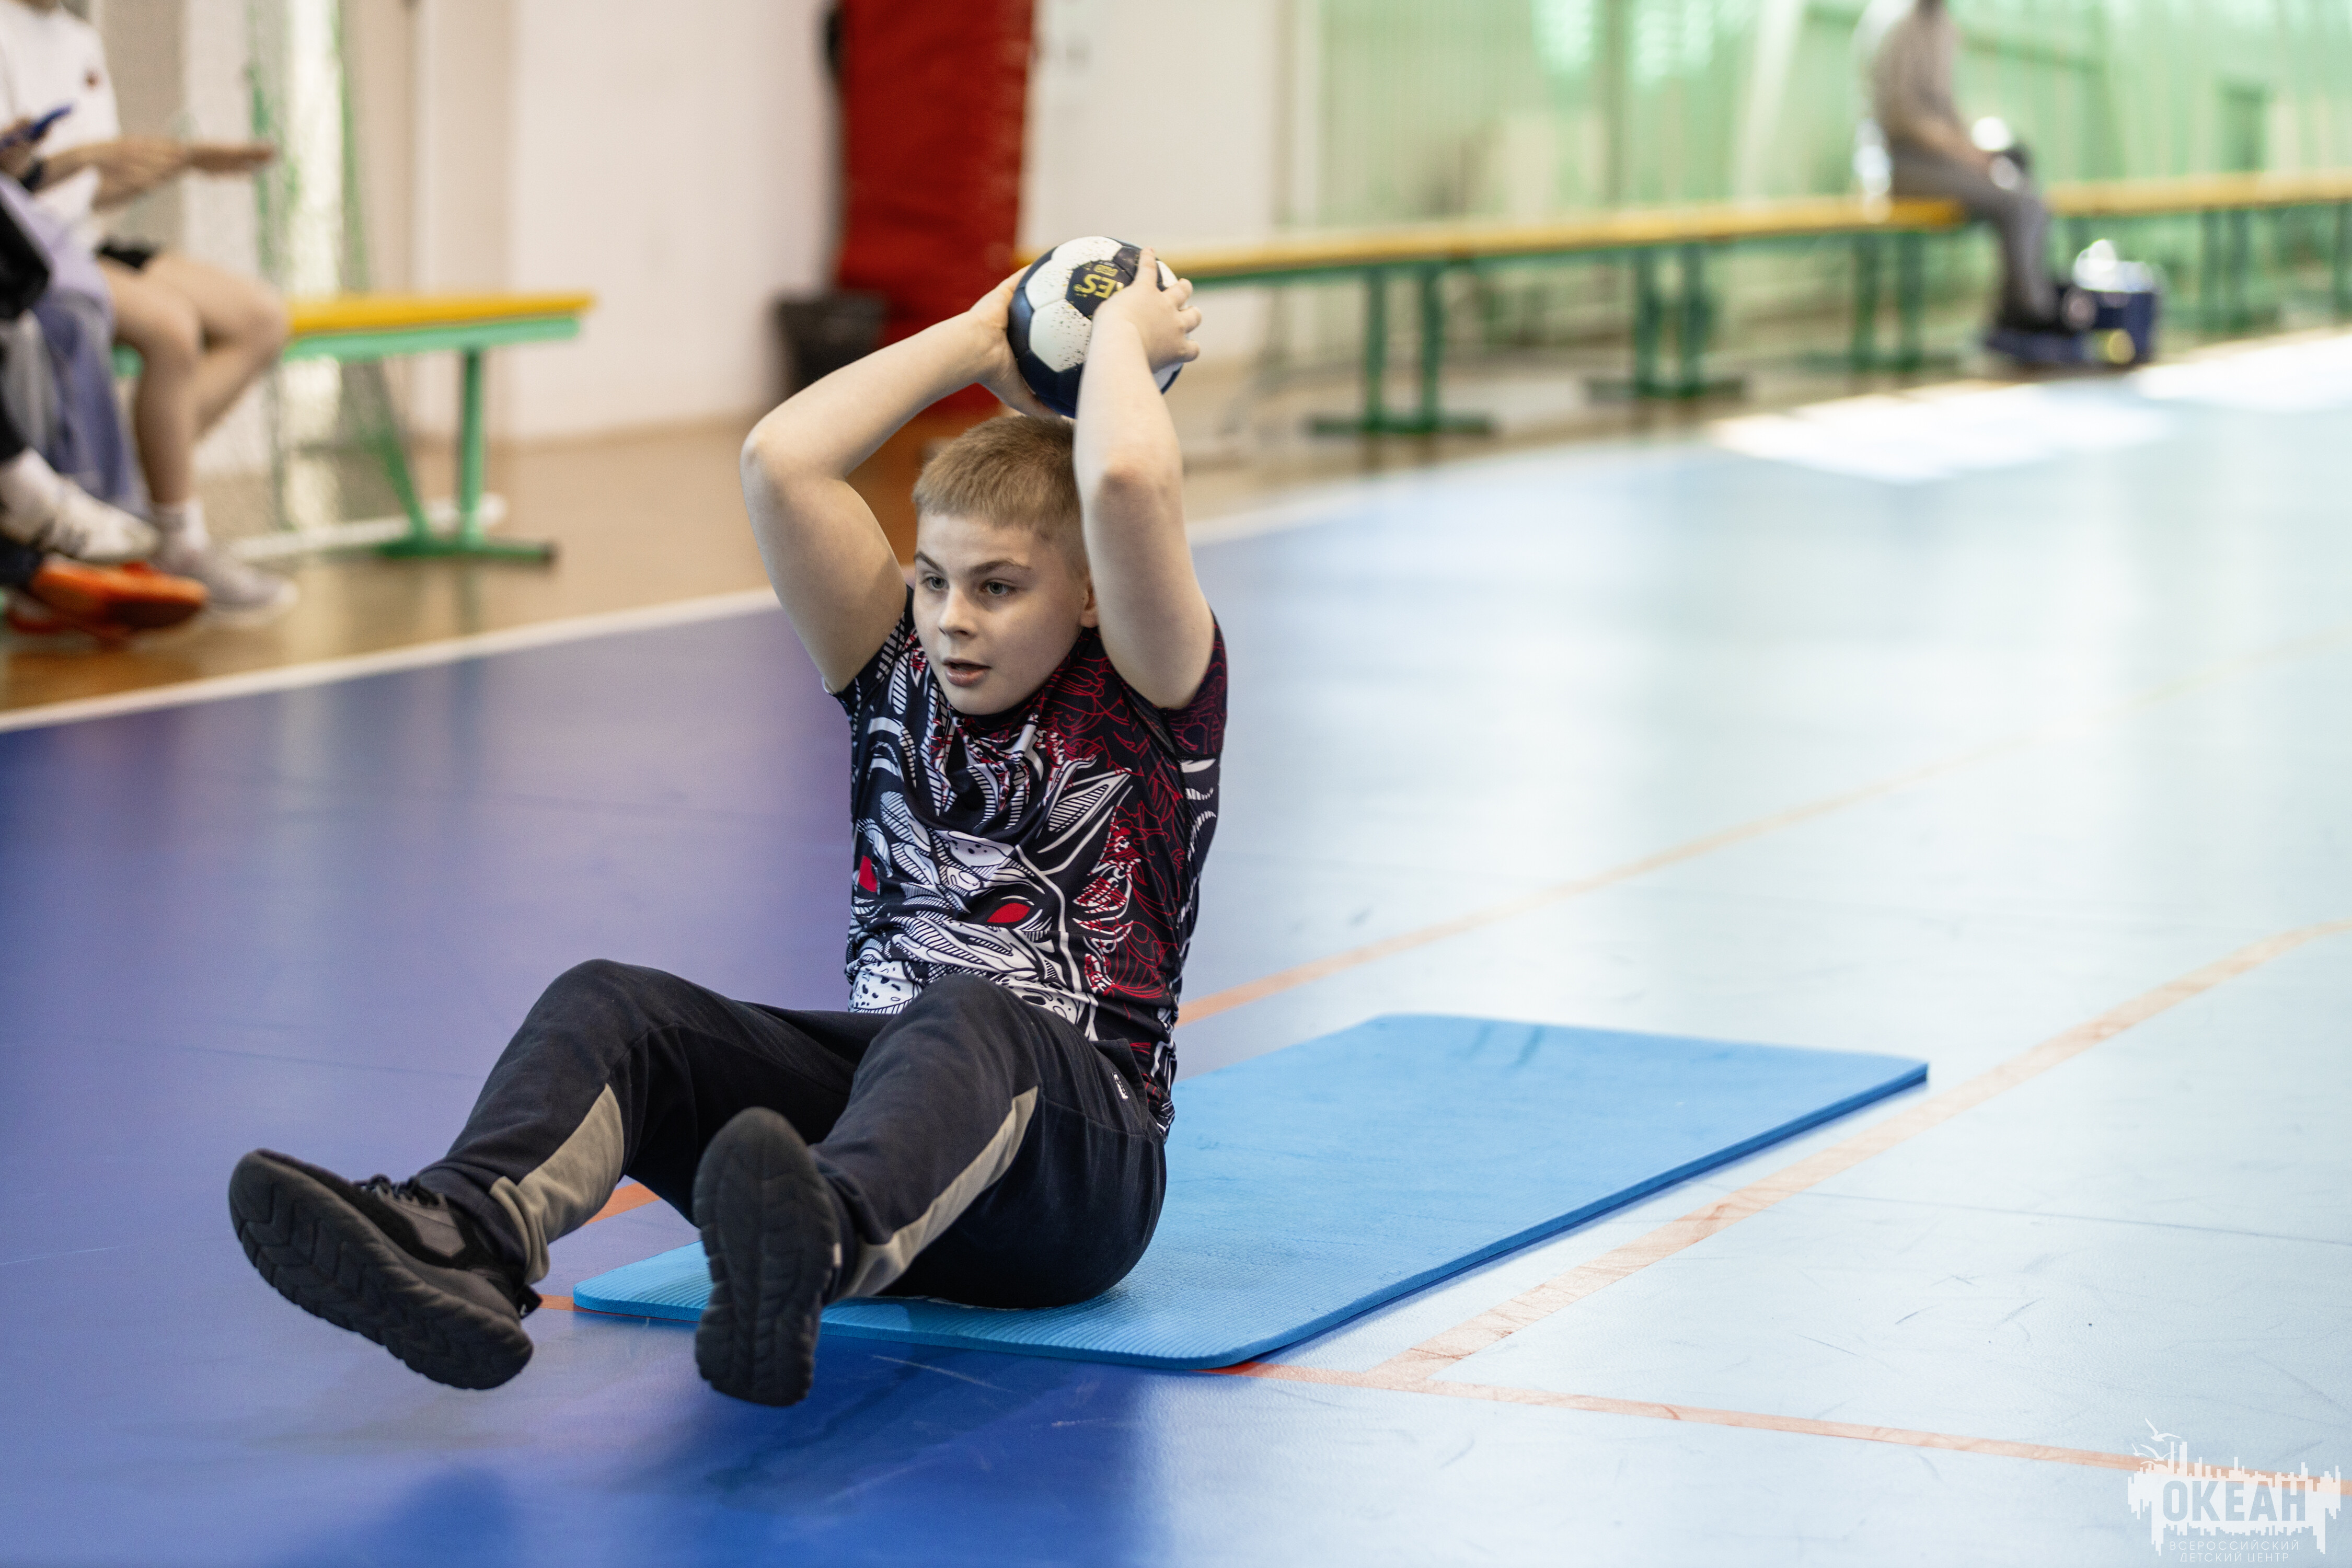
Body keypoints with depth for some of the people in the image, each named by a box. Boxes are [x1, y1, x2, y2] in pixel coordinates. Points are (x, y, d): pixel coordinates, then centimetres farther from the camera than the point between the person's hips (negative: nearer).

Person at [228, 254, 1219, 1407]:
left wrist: (1122, 333, 2)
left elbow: (1127, 484, -17)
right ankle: (464, 1235, -55)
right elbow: (780, 463, 4)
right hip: (876, 1080, 5)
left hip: (1077, 1166, -5)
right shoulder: (902, 673, 16)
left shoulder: (1146, 702, 2)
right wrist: (974, 343, 13)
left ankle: (812, 1248, -75)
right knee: (610, 1005, -21)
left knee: (965, 1020, -40)